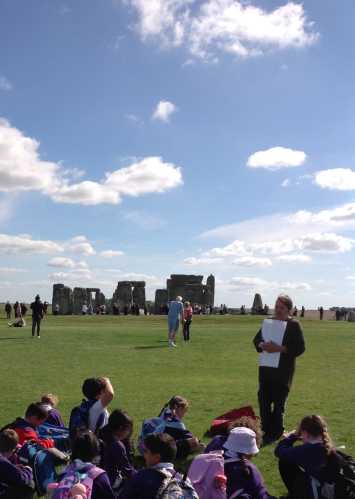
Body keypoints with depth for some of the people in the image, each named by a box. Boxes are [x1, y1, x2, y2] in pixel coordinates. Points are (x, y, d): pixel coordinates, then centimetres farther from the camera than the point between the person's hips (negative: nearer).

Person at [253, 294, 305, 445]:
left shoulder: (294, 325, -5)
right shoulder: (268, 322, 11)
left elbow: (300, 347, -11)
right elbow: (256, 339, 14)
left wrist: (280, 348, -21)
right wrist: (262, 345, -9)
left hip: (283, 370, -5)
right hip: (266, 368, 5)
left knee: (278, 402, 0)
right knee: (263, 399, 6)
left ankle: (275, 433, 12)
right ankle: (266, 430, 18)